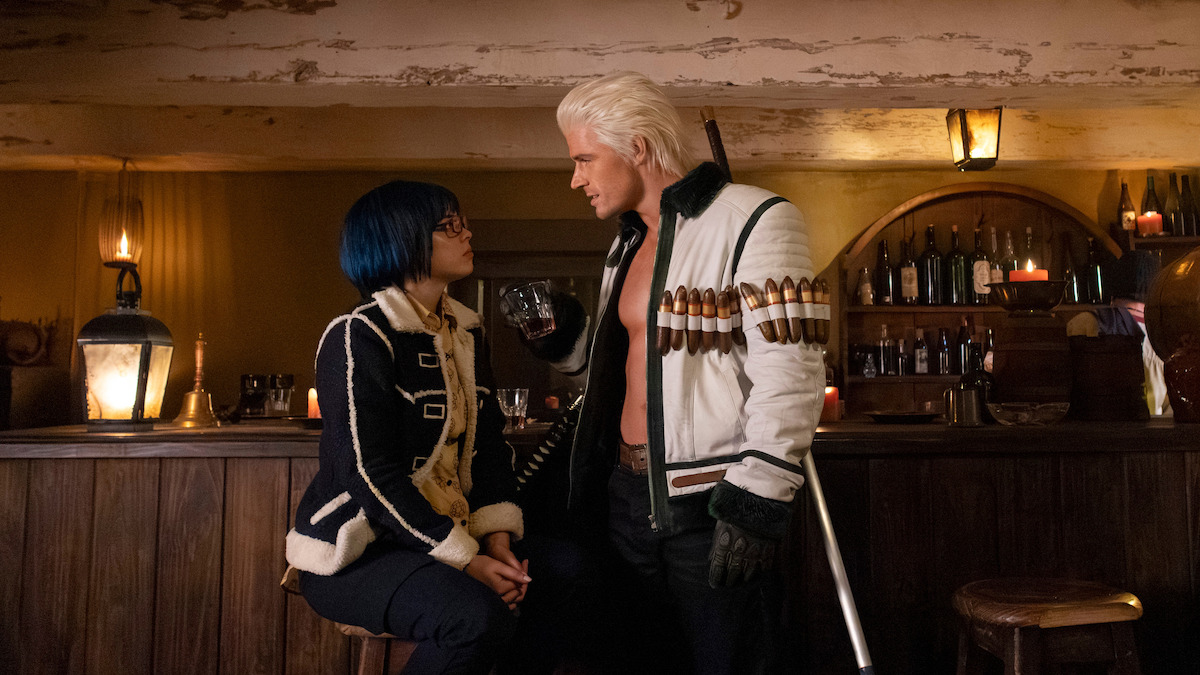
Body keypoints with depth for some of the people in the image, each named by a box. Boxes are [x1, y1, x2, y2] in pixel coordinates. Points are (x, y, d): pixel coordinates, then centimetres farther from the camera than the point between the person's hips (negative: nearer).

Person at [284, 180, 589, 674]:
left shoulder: (465, 332, 11)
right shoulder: (359, 337, -14)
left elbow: (488, 445, 9)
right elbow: (373, 476, -20)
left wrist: (497, 540, -6)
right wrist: (467, 564, -21)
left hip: (448, 536, 8)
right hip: (353, 554, -7)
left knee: (571, 573, -9)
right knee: (480, 616, -30)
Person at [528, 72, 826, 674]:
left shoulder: (754, 221, -10)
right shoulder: (629, 244, 17)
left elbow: (788, 373, -17)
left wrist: (756, 502, -20)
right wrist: (567, 342, 7)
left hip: (713, 507, -7)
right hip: (629, 499, 8)